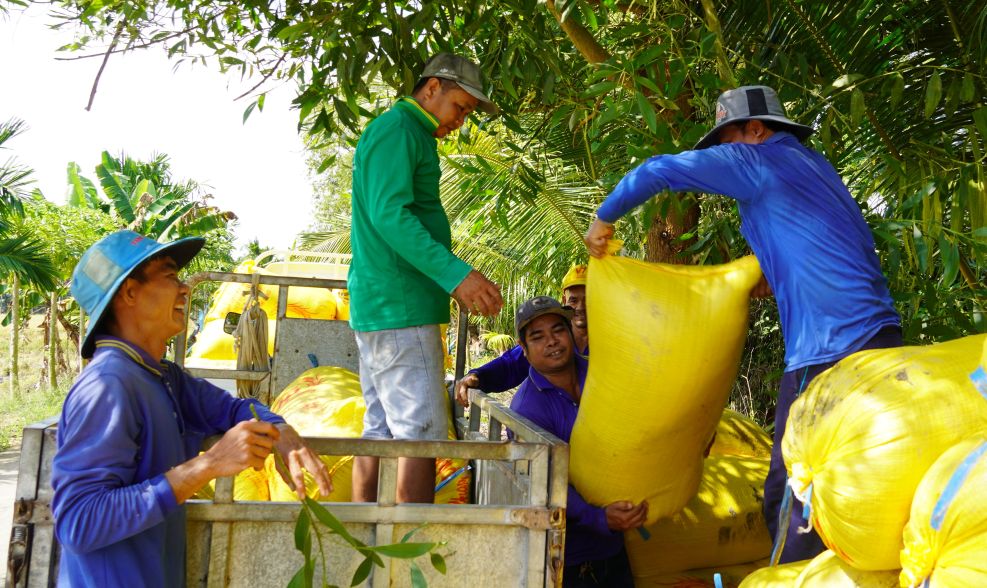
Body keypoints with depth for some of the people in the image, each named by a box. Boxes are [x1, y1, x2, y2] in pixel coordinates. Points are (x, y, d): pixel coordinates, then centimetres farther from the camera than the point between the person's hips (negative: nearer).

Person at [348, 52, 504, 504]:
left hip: (375, 305, 10)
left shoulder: (409, 135, 23)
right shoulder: (397, 130, -8)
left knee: (380, 431, 10)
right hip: (400, 305, -10)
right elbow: (390, 214, -20)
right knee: (421, 432, -10)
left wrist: (455, 283, 21)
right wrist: (455, 273, -25)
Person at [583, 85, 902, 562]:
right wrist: (774, 278, 21)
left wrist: (604, 218, 9)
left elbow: (657, 172, -5)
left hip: (831, 351, -9)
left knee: (791, 506, -8)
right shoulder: (814, 166, 24)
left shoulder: (756, 161, -1)